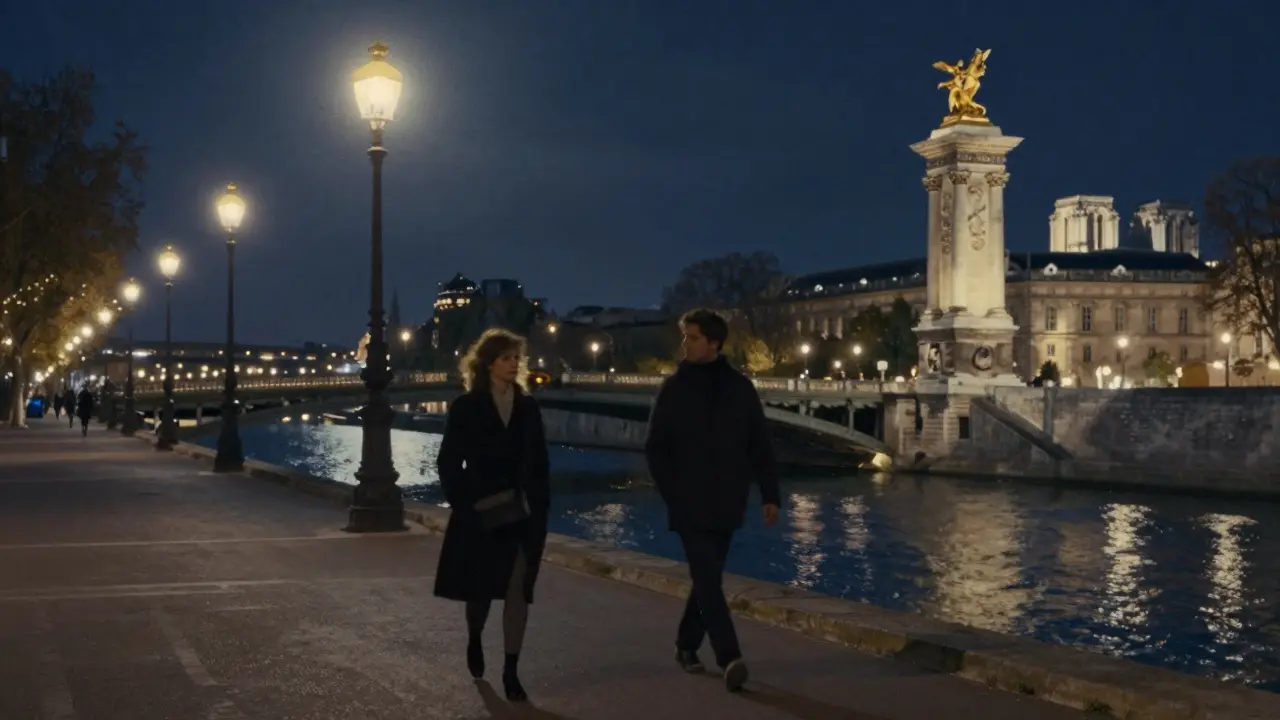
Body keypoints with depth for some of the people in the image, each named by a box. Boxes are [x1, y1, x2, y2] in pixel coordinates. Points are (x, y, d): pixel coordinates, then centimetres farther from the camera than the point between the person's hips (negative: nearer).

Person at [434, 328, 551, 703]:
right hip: (481, 515, -2)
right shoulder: (466, 408, -4)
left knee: (518, 591, -3)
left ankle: (511, 671, 2)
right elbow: (448, 463, -5)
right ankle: (474, 641, 40)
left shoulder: (528, 408, 5)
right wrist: (464, 507, -11)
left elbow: (540, 464, 7)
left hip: (523, 515, 2)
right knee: (481, 589, 9)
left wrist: (541, 509, 1)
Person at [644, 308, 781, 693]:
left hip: (725, 504, 3)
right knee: (709, 580, -11)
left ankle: (687, 644, 29)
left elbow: (760, 445, 4)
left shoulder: (739, 387, 3)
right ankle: (730, 658, -17)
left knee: (707, 578, 12)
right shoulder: (675, 388, 0)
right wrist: (671, 492, -7)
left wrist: (769, 494, -1)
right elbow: (655, 447, 2)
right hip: (690, 504, -2)